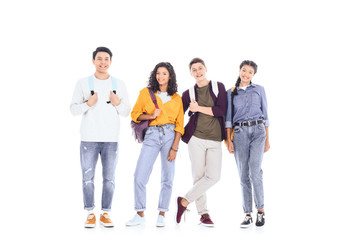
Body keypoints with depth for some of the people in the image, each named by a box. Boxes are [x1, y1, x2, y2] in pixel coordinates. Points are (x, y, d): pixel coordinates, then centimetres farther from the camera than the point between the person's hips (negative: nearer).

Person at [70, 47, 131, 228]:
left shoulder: (119, 84, 9)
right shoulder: (83, 83, 6)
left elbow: (127, 112, 10)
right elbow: (73, 109, 4)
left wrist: (118, 103, -10)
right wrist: (88, 104, -13)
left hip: (111, 139, 1)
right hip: (89, 138, -1)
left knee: (109, 178, 3)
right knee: (87, 177, 0)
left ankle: (105, 213, 14)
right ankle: (90, 213, 12)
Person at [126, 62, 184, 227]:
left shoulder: (176, 98, 8)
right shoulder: (146, 93, 8)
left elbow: (179, 124, 4)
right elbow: (135, 114, 9)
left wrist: (174, 148, -5)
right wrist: (151, 116, -9)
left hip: (170, 136, 0)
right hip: (151, 136, 0)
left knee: (167, 178, 1)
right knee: (139, 177, -7)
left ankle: (161, 215, 14)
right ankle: (140, 215, 7)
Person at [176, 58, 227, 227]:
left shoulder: (218, 87, 7)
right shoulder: (188, 93, 8)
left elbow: (221, 110, -5)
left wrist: (198, 108, -8)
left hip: (215, 140, 1)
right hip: (196, 138, 0)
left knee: (213, 176, -10)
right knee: (199, 176, -1)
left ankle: (184, 201, 4)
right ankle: (203, 214, 11)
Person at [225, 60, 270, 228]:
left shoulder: (259, 90, 12)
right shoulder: (231, 93, 12)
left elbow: (265, 115, 12)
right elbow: (228, 117, 9)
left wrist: (267, 139, 7)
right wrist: (228, 140, -1)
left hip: (258, 131, -1)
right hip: (239, 133, 1)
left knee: (255, 172, -15)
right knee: (243, 175, 0)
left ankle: (260, 210, -3)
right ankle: (248, 215, 5)